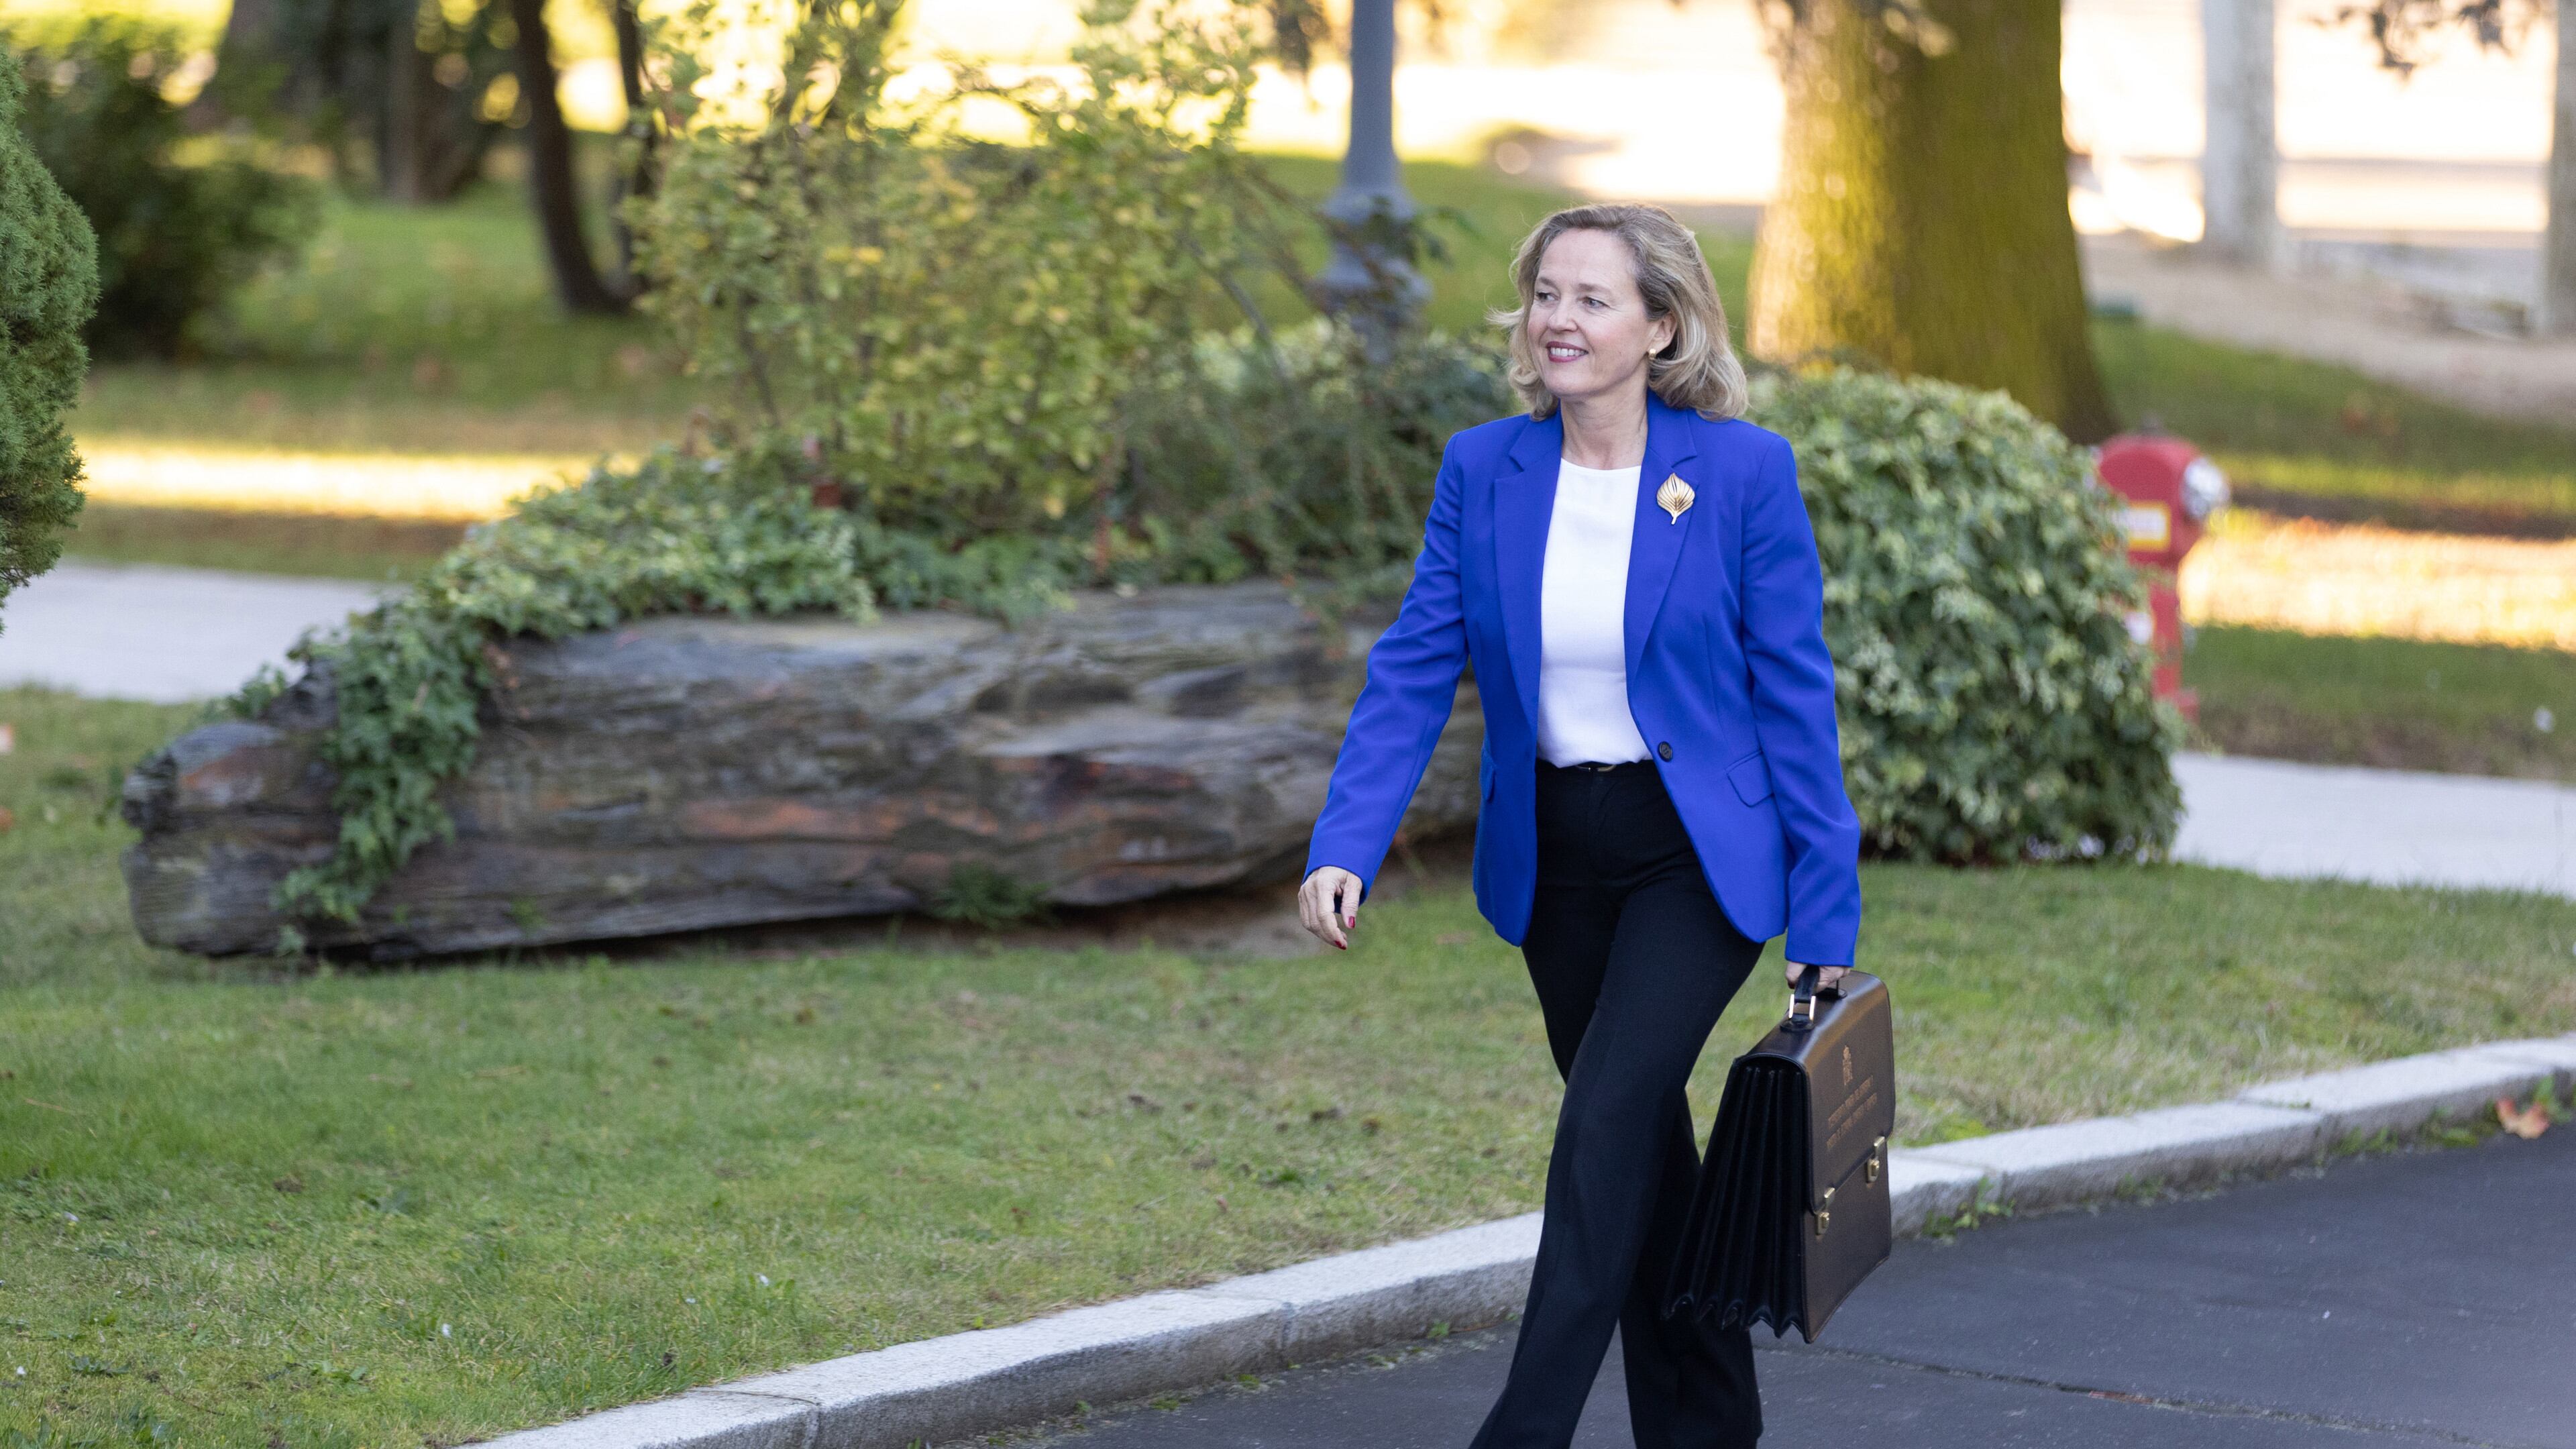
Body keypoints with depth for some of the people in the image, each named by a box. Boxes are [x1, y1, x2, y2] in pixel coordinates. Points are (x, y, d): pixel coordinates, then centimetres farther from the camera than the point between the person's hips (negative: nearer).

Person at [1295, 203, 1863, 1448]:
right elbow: (1413, 672, -3)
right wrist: (1344, 849, -17)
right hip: (1554, 853, 4)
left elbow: (1794, 697, -8)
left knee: (1606, 1120, -17)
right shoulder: (1483, 472, -1)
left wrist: (1824, 915, -10)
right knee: (1642, 1141, 13)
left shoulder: (1745, 473, -11)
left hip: (1699, 853, -4)